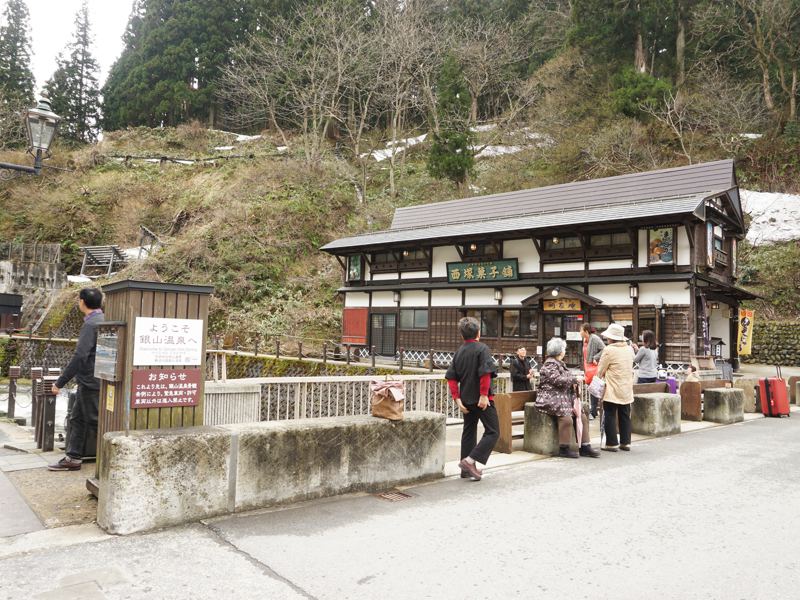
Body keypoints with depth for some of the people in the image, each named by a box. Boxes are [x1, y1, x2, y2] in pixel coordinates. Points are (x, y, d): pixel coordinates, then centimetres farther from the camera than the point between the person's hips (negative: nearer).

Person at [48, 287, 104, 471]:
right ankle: (73, 458, 21)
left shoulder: (91, 324, -19)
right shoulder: (103, 320, 9)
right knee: (77, 419, 15)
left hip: (91, 382, -9)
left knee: (95, 421, 0)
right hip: (90, 382, 9)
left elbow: (80, 356, -24)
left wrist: (60, 382, -18)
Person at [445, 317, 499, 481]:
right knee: (493, 432, 1)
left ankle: (467, 470, 20)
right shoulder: (482, 348, -9)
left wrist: (457, 398, 4)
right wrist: (484, 395, -17)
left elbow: (451, 377, 4)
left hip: (466, 399, 7)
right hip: (482, 399, -7)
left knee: (468, 432, 16)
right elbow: (485, 373, -20)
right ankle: (470, 460, -11)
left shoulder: (459, 352, 10)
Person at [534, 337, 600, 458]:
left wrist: (574, 382, 2)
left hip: (564, 397, 10)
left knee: (582, 416, -3)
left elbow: (567, 378, 24)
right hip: (551, 398, -10)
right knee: (566, 417, -28)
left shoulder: (560, 364, 20)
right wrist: (574, 379, -8)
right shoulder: (549, 365, -10)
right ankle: (564, 449, -20)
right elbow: (558, 380, -20)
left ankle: (585, 446, 0)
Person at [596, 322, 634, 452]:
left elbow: (600, 371, -10)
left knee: (610, 416, 1)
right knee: (625, 416, 13)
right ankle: (625, 442, 17)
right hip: (627, 390, 7)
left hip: (612, 390, -6)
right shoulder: (629, 349, 5)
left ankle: (612, 443, 2)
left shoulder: (609, 350, -14)